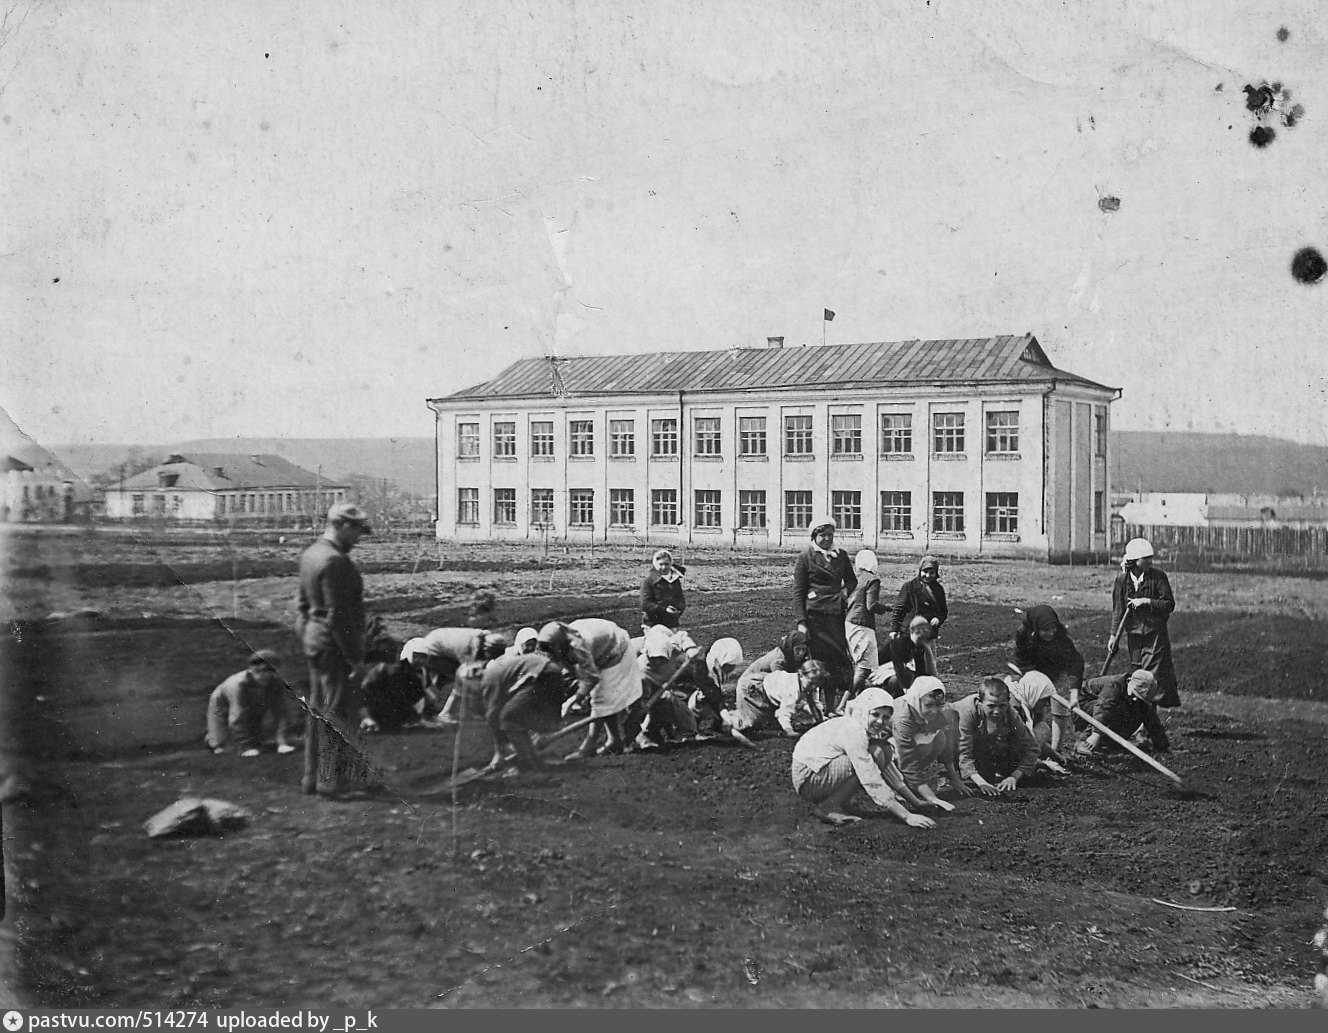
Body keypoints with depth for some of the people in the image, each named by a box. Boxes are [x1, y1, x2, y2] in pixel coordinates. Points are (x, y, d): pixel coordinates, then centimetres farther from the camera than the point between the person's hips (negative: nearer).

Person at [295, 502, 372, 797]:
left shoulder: (310, 554, 10)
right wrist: (355, 657, -19)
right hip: (334, 644, -10)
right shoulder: (335, 562, -21)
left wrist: (305, 635, 21)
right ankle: (331, 779, 7)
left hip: (314, 639, 10)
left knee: (318, 708, 17)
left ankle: (313, 775, 26)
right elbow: (338, 616, -23)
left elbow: (303, 603, 16)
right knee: (336, 711, 0)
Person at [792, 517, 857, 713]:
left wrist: (846, 590, 2)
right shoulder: (805, 556, 0)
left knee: (838, 658, 1)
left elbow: (851, 579, 26)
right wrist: (801, 622, -9)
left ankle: (831, 707, 9)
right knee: (818, 660, -5)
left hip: (836, 614, 4)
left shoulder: (841, 555, 13)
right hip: (814, 614, -4)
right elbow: (798, 591, -2)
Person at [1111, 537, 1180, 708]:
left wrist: (1146, 601, -20)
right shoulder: (1122, 579, -1)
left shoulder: (1158, 576, -7)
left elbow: (1169, 604, -9)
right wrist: (1114, 635, -1)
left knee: (1155, 671, -7)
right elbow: (1118, 609, 3)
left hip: (1155, 631, -3)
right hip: (1134, 632, 3)